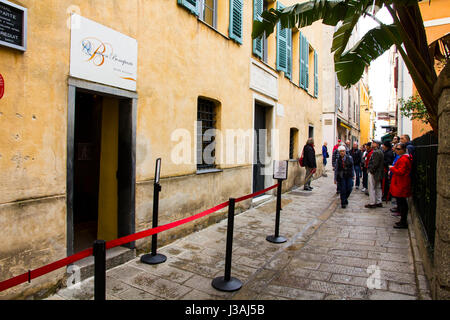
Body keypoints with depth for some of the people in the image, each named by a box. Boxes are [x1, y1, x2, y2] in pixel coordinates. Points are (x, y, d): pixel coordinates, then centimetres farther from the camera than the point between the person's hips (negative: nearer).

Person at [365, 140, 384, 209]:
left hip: (373, 173, -10)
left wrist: (371, 171, -15)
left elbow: (375, 164, -24)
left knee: (372, 188, -3)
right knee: (378, 188, 15)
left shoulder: (376, 152, -19)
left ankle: (372, 203, 2)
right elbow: (381, 163, 16)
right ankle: (378, 202, 23)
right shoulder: (380, 152, 12)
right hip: (379, 173, 10)